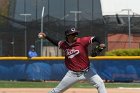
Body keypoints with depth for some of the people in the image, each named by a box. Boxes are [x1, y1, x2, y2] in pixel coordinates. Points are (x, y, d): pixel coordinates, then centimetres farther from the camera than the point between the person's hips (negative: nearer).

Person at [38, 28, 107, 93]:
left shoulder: (82, 41, -14)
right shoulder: (64, 44, -3)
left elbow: (94, 38, -18)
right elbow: (56, 42, 17)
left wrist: (100, 44, -36)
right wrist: (46, 36, 9)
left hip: (86, 72, -2)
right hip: (73, 74, 2)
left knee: (100, 83, -14)